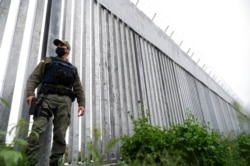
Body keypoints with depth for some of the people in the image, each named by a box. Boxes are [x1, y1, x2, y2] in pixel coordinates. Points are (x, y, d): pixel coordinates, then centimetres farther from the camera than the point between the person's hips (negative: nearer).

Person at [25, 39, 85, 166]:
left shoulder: (73, 68, 27)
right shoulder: (47, 61, 23)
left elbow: (78, 88, 19)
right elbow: (34, 77, 9)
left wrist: (81, 103, 3)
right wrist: (30, 93, -9)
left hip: (65, 100, 2)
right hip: (47, 96, -1)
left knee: (60, 134, -7)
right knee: (37, 129, -17)